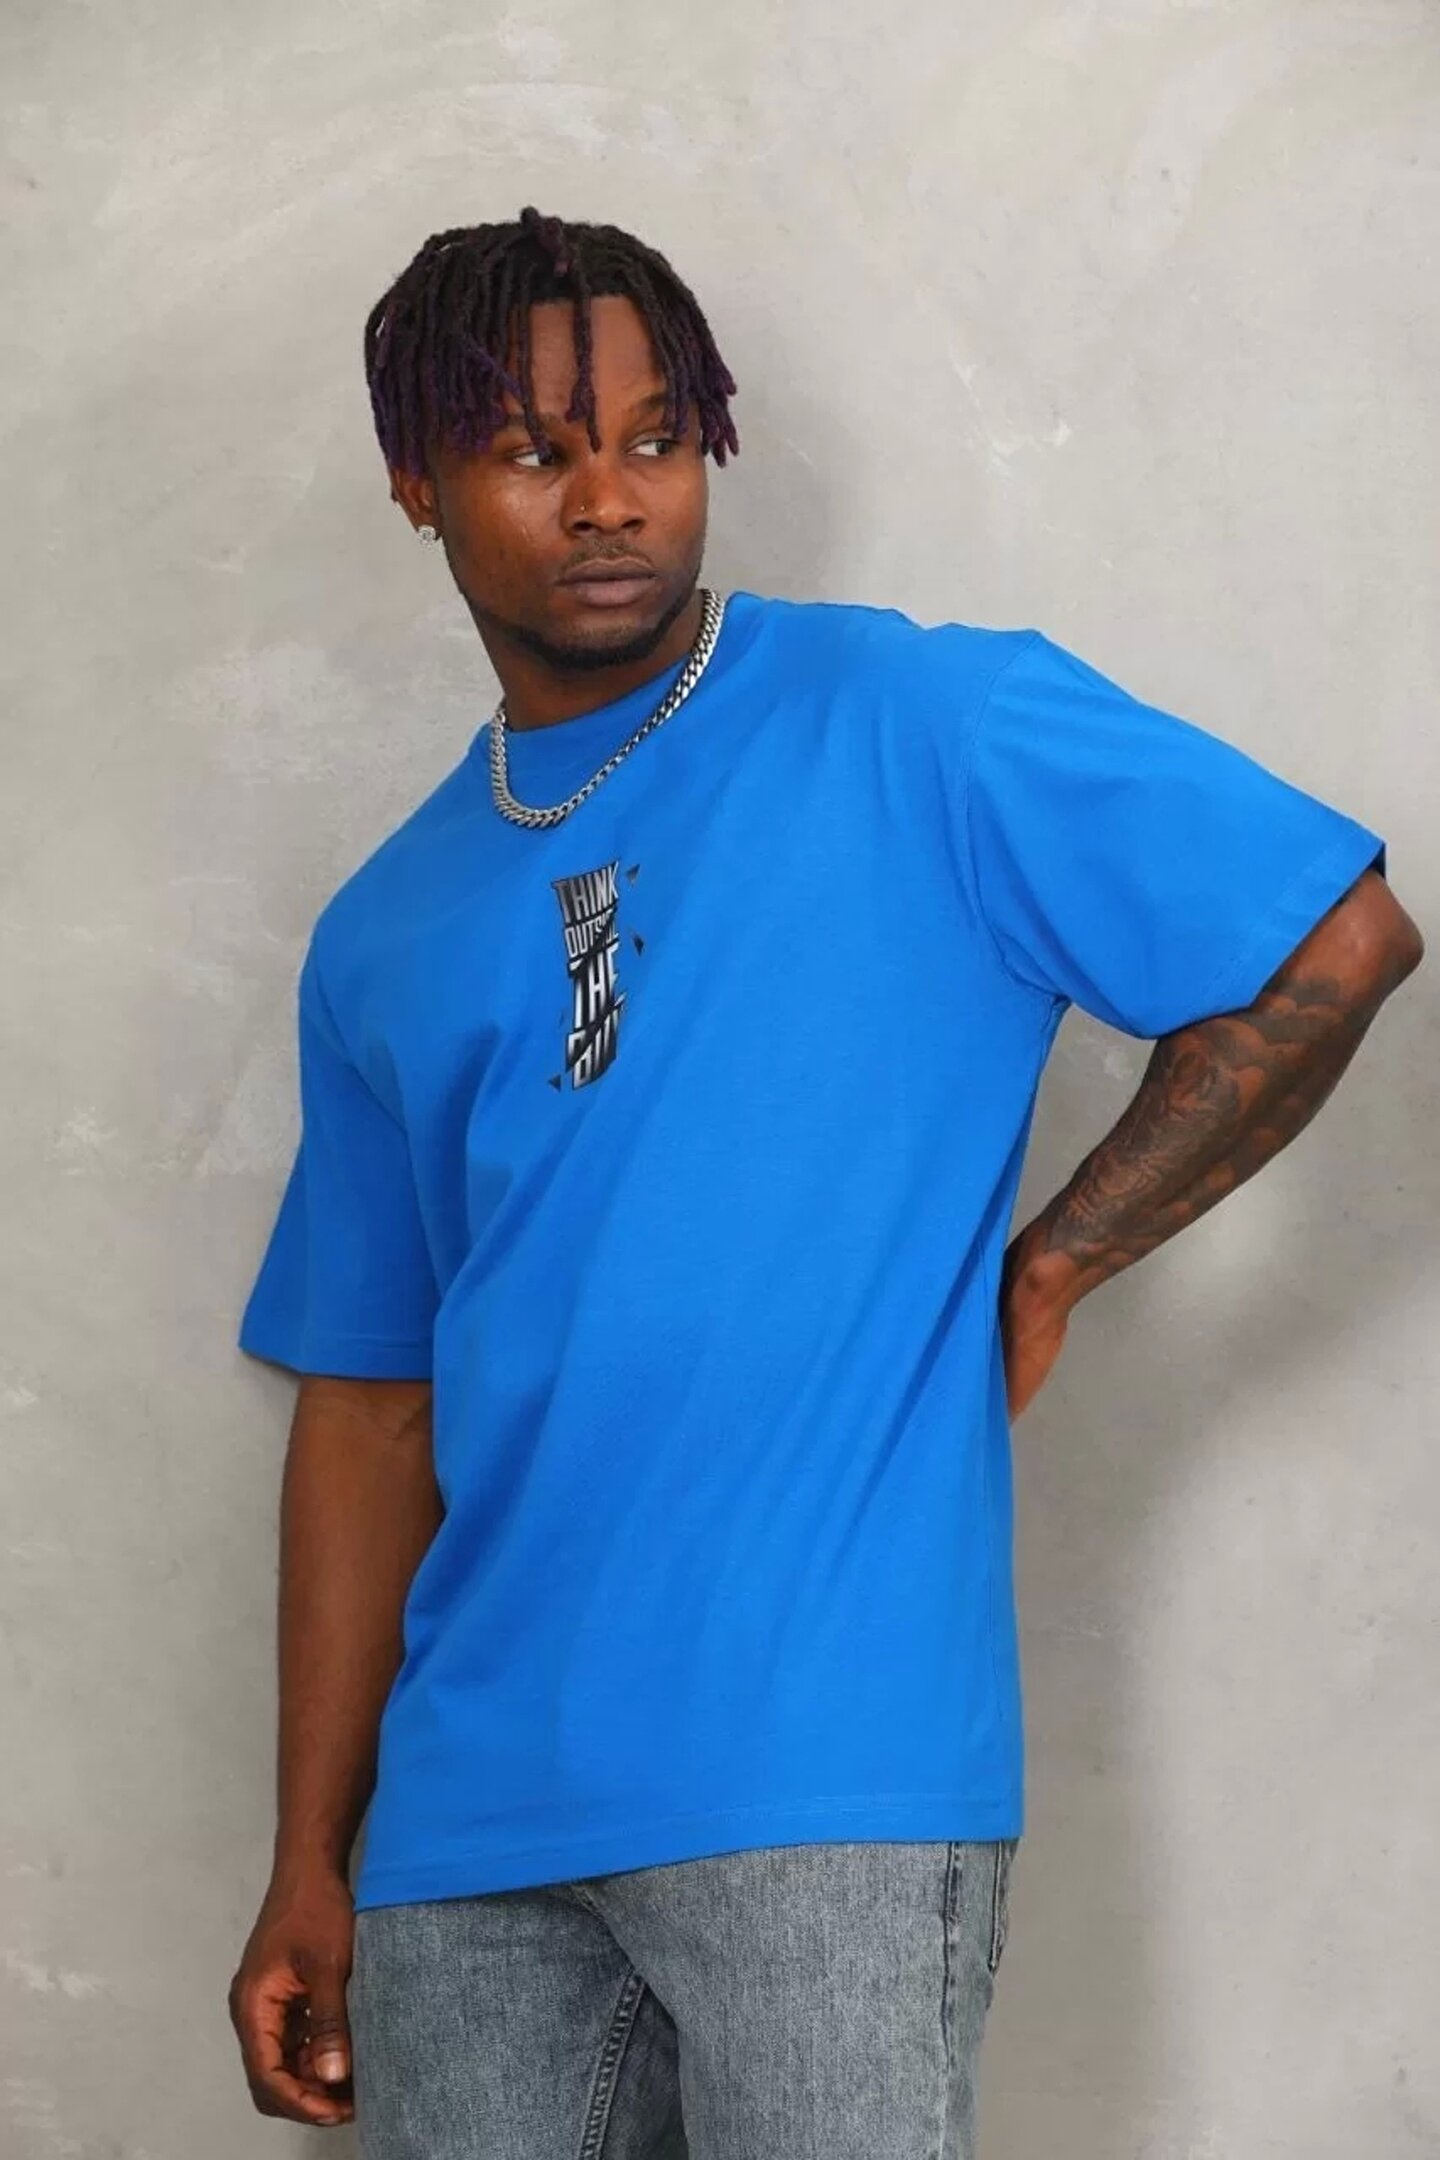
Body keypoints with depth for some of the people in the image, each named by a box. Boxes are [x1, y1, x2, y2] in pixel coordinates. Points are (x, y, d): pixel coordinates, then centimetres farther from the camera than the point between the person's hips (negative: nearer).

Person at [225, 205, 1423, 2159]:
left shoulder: (925, 728, -1)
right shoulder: (384, 941, 14)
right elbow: (371, 1404, 15)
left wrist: (1045, 1267, -5)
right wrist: (312, 1868, 12)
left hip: (824, 1776, -5)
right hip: (472, 1816, 5)